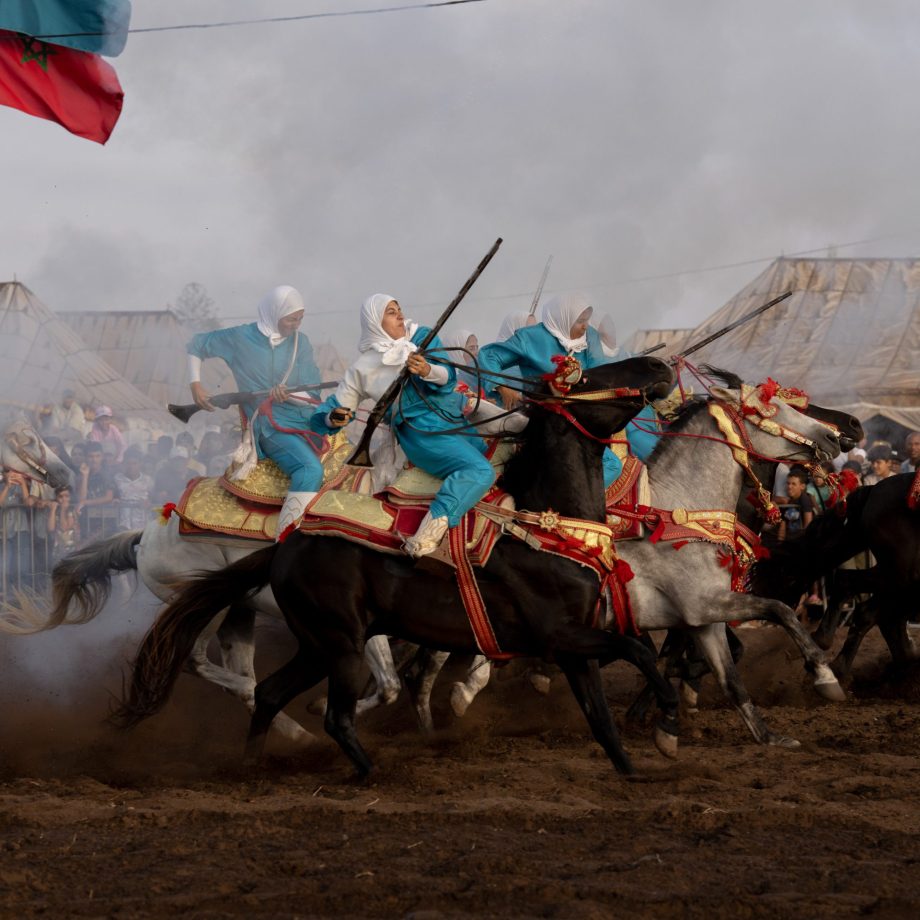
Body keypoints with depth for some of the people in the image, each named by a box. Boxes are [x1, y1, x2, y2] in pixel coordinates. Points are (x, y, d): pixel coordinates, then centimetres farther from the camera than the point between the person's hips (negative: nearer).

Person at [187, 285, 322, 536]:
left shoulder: (300, 342, 11)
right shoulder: (239, 339, 1)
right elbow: (197, 344, 15)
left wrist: (289, 395, -15)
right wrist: (195, 384, 5)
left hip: (309, 420, 7)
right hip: (272, 425, -7)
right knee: (311, 469, -32)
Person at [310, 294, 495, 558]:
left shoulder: (423, 337, 9)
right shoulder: (364, 367, 2)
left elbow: (448, 377, -3)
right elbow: (336, 406, 8)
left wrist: (428, 371, -25)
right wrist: (333, 418, -16)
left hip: (456, 415, 7)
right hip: (422, 431, -7)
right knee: (480, 471, -28)